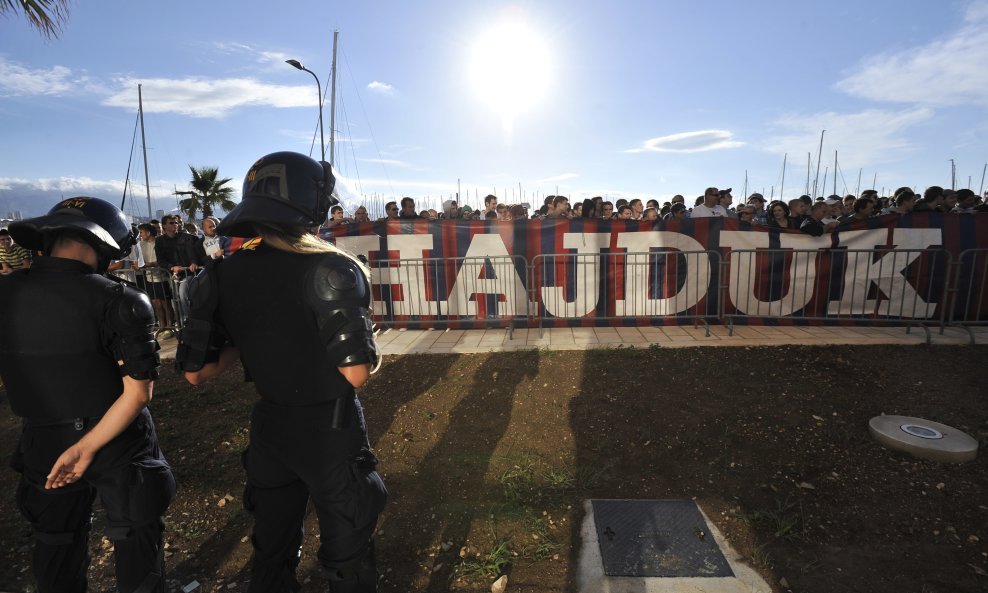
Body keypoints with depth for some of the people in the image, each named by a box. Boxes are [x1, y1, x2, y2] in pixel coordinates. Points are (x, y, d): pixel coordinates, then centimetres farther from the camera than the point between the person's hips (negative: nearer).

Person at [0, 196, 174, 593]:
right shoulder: (118, 301, -23)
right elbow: (137, 393, -24)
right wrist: (87, 448, -15)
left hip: (43, 448, 4)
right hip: (118, 447, -4)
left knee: (57, 548, 26)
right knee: (135, 545, 18)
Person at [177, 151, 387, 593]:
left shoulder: (223, 276, -5)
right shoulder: (331, 270, -22)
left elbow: (197, 372, -2)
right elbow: (355, 374, -23)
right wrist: (367, 351, -3)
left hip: (268, 428, 6)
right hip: (329, 431, -5)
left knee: (271, 549, 27)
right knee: (347, 556, 16)